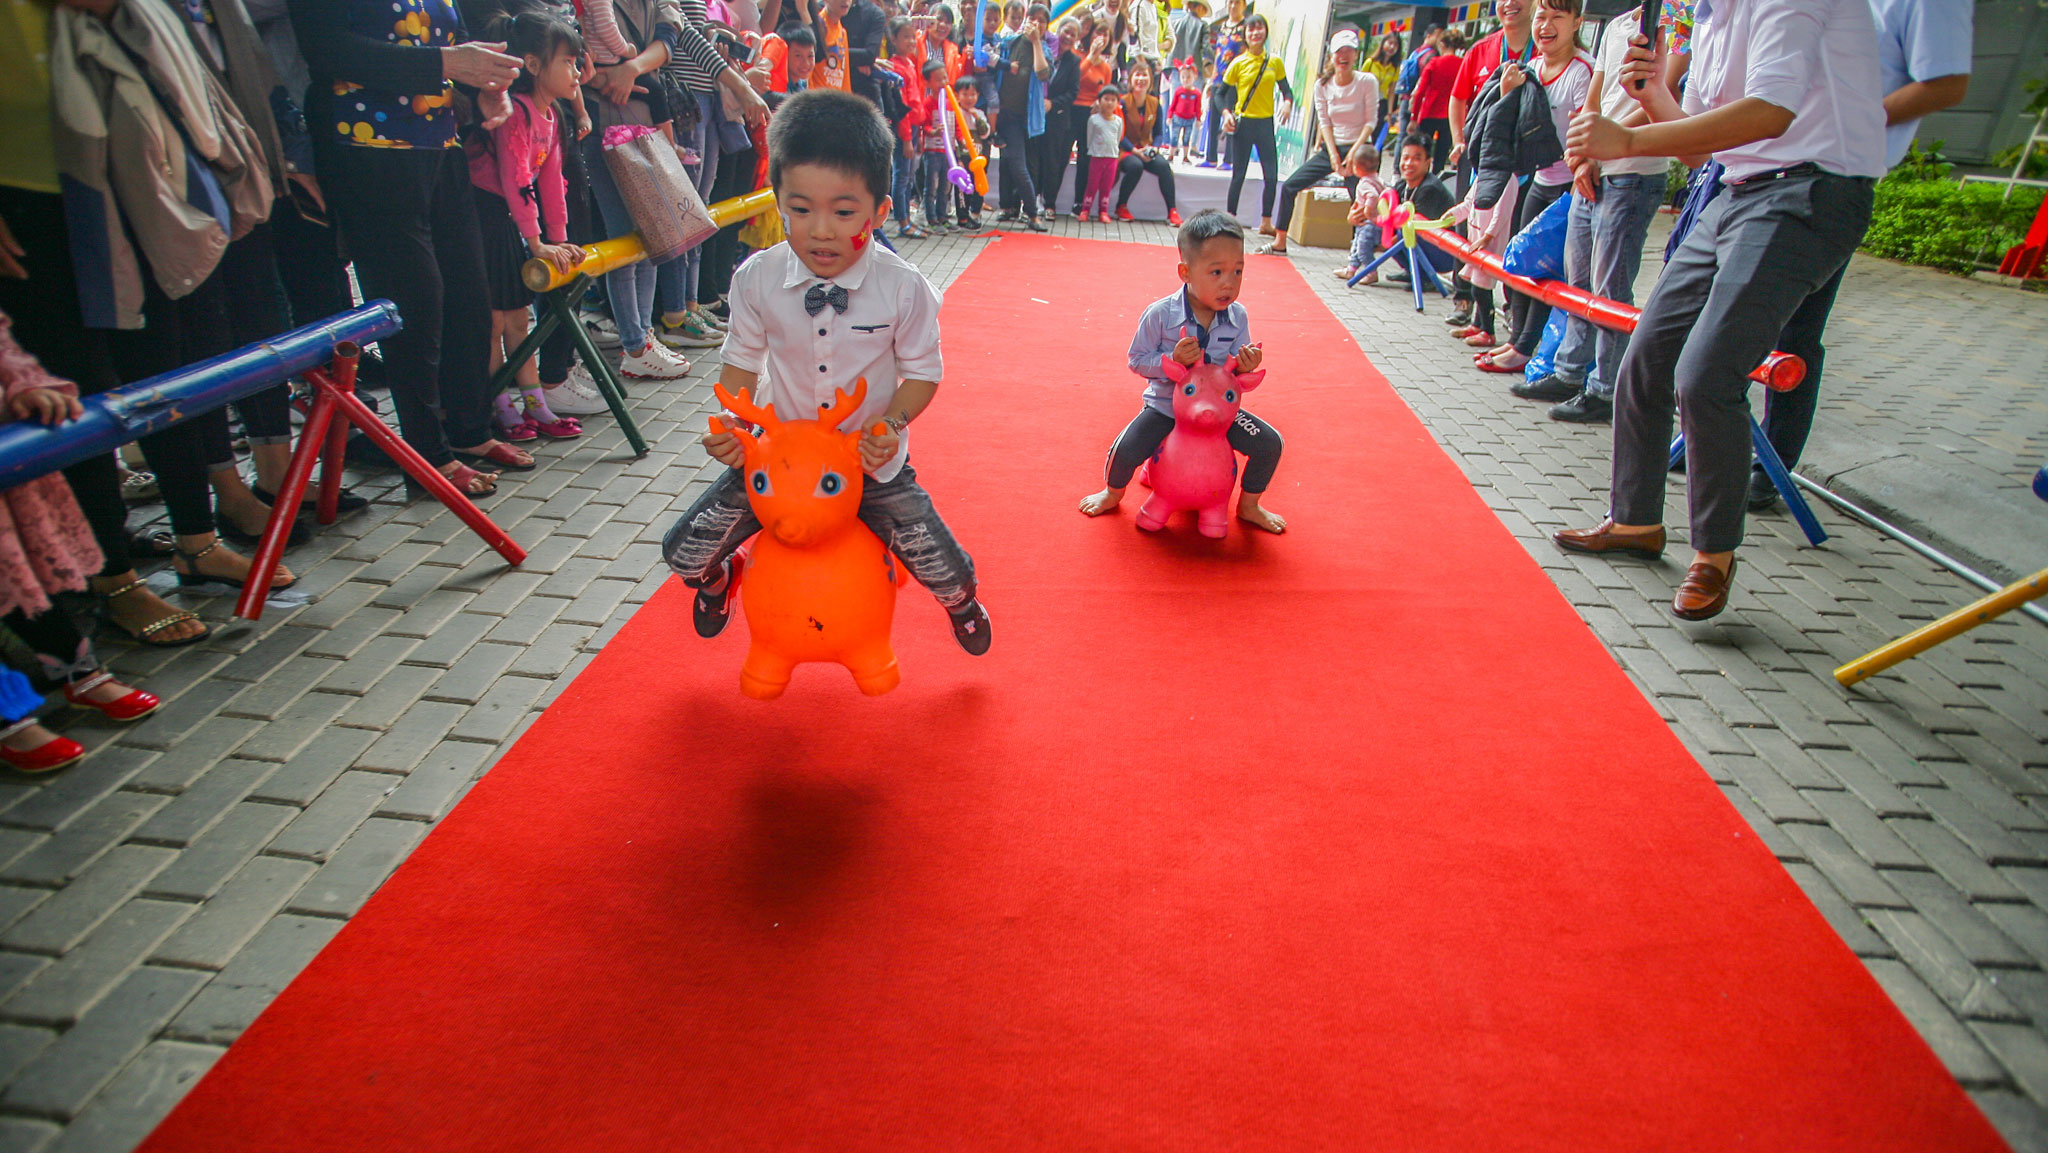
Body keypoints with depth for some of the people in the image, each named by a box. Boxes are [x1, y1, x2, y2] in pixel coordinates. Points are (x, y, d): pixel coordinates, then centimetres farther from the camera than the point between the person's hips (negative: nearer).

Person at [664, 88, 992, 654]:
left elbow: (922, 372, -6)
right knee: (684, 552, -2)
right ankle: (720, 577, 40)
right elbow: (742, 364, 1)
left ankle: (961, 601, 38)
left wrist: (891, 424, -24)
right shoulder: (757, 278, -13)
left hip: (871, 461, -1)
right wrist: (732, 426, -17)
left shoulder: (904, 287, -18)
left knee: (943, 568, -5)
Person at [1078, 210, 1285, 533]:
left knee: (1270, 444, -8)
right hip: (1165, 406, -3)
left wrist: (1245, 367, -23)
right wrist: (1173, 360, -27)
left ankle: (1249, 506, 19)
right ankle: (1113, 492, 16)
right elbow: (1137, 361, -11)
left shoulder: (1238, 317, -7)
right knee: (1125, 450, -21)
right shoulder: (1160, 314, -18)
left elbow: (1236, 374, 2)